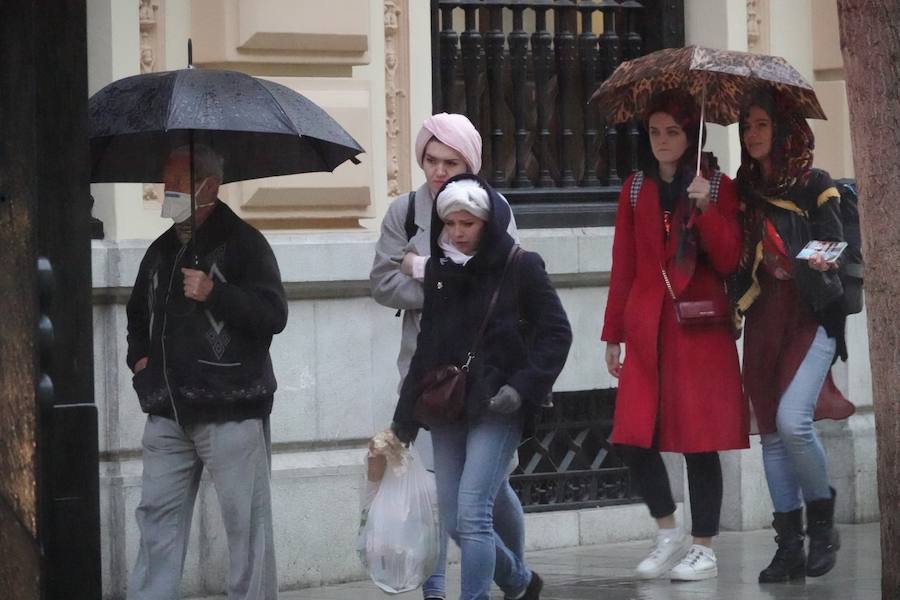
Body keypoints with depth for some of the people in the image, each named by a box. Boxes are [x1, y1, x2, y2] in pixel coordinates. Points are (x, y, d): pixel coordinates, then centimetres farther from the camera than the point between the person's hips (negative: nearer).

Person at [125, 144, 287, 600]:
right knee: (158, 513, 6)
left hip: (231, 411, -6)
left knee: (246, 520, -3)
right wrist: (139, 354, 17)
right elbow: (138, 311, 34)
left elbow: (273, 314, -13)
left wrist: (214, 294, -21)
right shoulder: (162, 251, 18)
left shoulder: (243, 243, -4)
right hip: (169, 412, 7)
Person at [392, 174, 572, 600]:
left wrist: (522, 386, -15)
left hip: (496, 407, -6)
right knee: (455, 523, 7)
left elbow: (556, 333, -3)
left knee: (472, 514, -15)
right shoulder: (438, 270, 11)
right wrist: (406, 414, 15)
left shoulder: (521, 268, -4)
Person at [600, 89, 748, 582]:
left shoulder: (718, 187, 3)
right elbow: (623, 267, 11)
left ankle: (703, 549, 9)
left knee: (699, 438, -1)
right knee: (632, 437, -5)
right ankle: (668, 534, 13)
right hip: (647, 328, 3)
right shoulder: (636, 189, 10)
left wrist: (705, 208, -18)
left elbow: (728, 261, -6)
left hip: (700, 325, -3)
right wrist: (613, 333, 10)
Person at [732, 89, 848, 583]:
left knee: (792, 418, -20)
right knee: (771, 431, 3)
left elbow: (834, 245, -4)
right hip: (762, 319, 5)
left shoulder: (814, 185, 0)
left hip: (811, 317, -5)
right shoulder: (743, 191, 13)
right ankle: (790, 547, 7)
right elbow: (733, 259, 16)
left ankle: (821, 519, 1)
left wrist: (823, 260, -24)